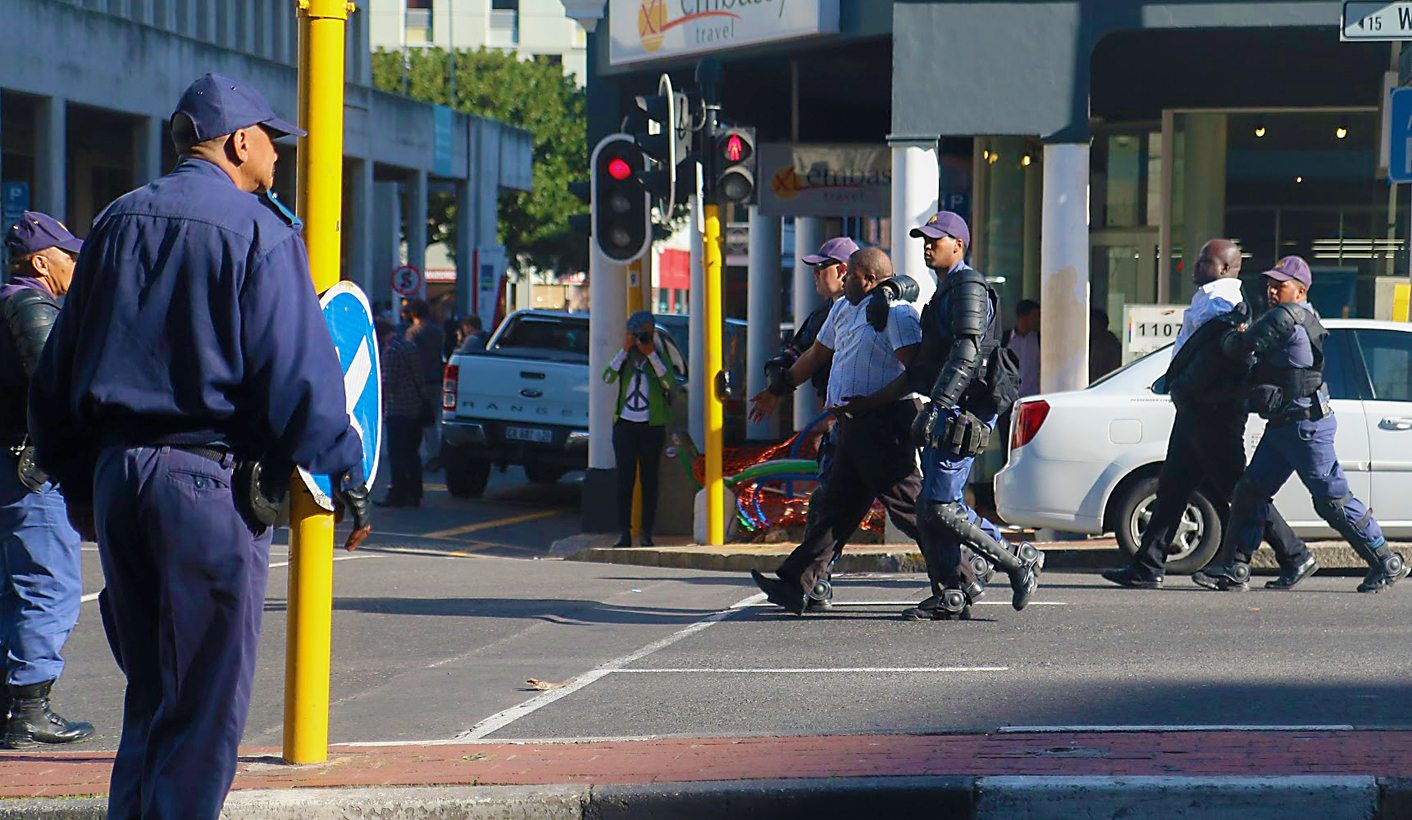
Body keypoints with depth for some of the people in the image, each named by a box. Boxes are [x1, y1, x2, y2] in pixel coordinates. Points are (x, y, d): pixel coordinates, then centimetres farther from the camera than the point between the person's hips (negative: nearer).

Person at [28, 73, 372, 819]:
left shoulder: (117, 223, 14)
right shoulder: (257, 231, -7)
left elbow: (58, 368, 17)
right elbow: (298, 369, -14)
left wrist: (77, 478, 23)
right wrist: (343, 472, -7)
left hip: (115, 474, 7)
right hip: (210, 479, -7)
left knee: (149, 690, 15)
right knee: (206, 700, -2)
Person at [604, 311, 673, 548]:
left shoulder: (660, 354, 4)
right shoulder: (625, 356, 10)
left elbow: (668, 383, -13)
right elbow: (608, 377, -8)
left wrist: (651, 355, -16)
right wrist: (625, 350, -10)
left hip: (652, 426, -1)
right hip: (625, 424, 1)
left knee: (649, 479, 1)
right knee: (625, 479, -3)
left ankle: (646, 533, 4)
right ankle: (624, 532, -3)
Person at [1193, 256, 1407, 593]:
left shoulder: (1287, 316, -17)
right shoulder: (1305, 318, 16)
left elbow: (1243, 347, -20)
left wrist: (1230, 337, 2)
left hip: (1305, 426, -11)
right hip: (1281, 426, 11)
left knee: (1333, 500, -4)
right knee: (1250, 492, 8)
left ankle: (1386, 563, 5)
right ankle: (1233, 568, 11)